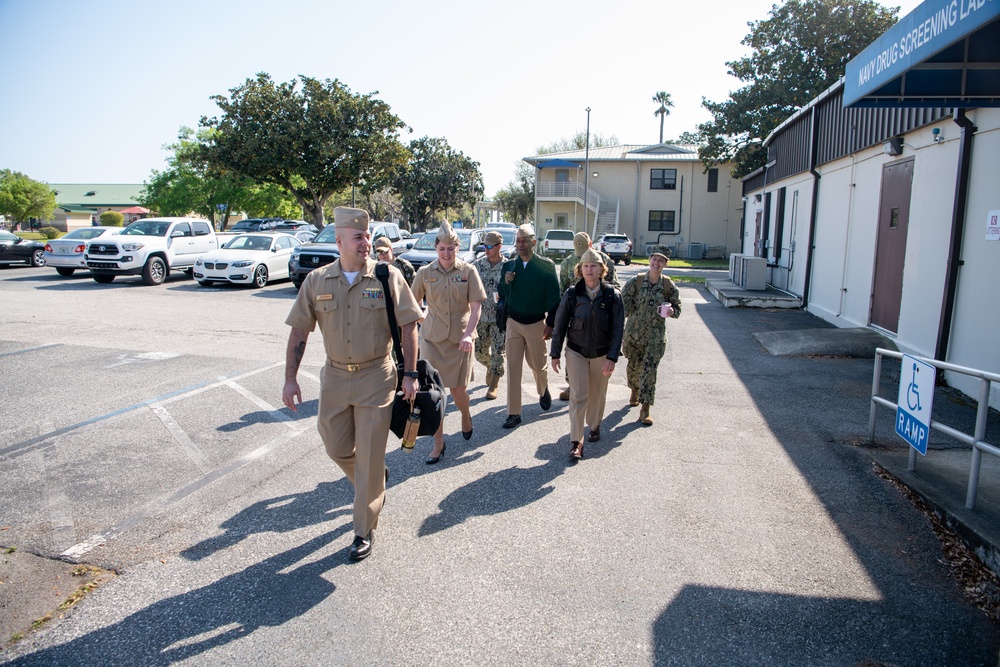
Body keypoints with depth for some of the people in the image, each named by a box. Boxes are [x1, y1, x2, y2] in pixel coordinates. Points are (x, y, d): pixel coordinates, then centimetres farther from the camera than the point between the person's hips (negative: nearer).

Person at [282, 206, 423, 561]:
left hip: (376, 378, -3)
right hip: (334, 377, 4)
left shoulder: (388, 276, -7)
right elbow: (299, 331, 3)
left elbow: (408, 326, -5)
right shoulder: (317, 281, 0)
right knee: (337, 449, 15)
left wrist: (410, 374, -10)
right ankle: (375, 485, 46)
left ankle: (364, 529, 19)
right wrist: (290, 378, -2)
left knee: (369, 458, 2)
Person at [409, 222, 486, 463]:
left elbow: (476, 306, -7)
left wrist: (468, 334, -18)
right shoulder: (425, 273, 1)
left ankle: (466, 416, 42)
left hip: (459, 339, -1)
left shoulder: (468, 271, -2)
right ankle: (438, 443, 12)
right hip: (432, 338, 1)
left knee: (457, 390, 6)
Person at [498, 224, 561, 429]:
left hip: (536, 324, -2)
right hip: (513, 323, 2)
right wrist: (505, 283, -14)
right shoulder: (508, 266, 2)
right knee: (513, 367, 0)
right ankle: (514, 413, 6)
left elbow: (554, 297, -5)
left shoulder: (546, 266, -7)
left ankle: (543, 391, 46)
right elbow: (502, 296, 6)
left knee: (538, 365, 12)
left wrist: (550, 323, -8)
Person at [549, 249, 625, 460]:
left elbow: (618, 328, -7)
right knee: (578, 396, -6)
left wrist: (612, 357, -13)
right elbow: (560, 325, -2)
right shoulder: (572, 294, -9)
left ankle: (594, 426, 40)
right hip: (576, 352, -1)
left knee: (597, 394, 15)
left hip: (602, 354, 1)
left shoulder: (612, 295, -9)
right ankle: (576, 442, 0)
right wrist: (555, 354, -2)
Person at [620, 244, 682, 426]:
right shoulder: (636, 281, -4)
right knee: (633, 365, 17)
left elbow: (677, 308, 7)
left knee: (649, 370, -8)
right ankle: (634, 391, 48)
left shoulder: (669, 285, -2)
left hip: (656, 336, -1)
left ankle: (645, 409, -2)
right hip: (633, 332, 1)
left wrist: (671, 312, -16)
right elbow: (624, 304, -1)